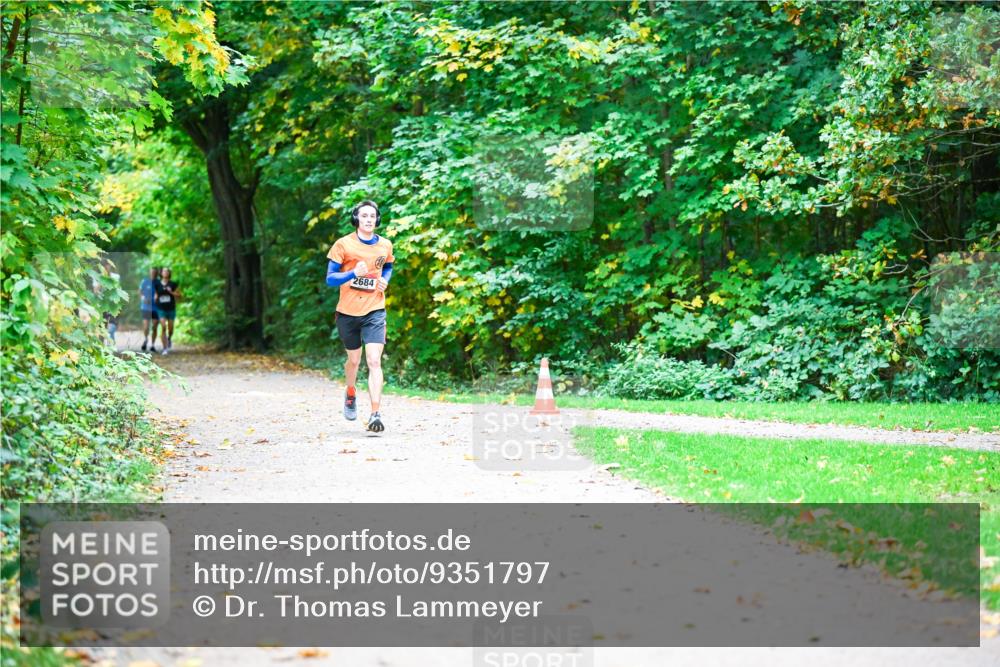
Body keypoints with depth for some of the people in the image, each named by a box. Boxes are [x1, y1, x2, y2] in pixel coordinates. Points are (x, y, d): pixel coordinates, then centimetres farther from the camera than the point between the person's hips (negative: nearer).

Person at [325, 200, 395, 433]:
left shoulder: (385, 245, 4)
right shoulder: (343, 244, -5)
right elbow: (330, 278, -7)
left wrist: (385, 280, 3)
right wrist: (354, 273, -23)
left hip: (375, 311, 1)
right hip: (348, 311, 0)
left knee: (374, 361, -13)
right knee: (354, 360, 15)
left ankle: (375, 415, -15)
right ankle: (350, 394, 46)